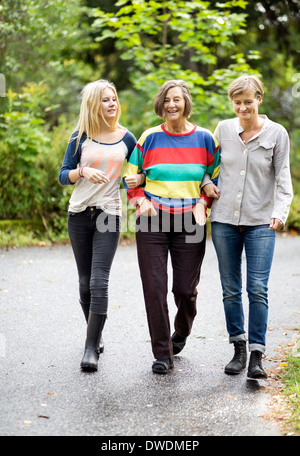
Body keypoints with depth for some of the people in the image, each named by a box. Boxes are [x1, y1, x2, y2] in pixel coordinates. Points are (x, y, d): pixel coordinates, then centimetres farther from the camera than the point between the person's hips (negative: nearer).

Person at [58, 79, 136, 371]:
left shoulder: (126, 138, 3)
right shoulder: (81, 137, 2)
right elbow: (63, 176, 0)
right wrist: (83, 172, -18)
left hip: (109, 215, -1)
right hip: (79, 215, 1)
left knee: (99, 282, -12)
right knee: (85, 282, 10)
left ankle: (91, 348, -7)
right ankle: (96, 334, 30)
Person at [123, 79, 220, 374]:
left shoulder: (204, 139, 3)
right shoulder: (149, 138, 3)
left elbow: (217, 178, 12)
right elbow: (131, 177, 12)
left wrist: (203, 203, -3)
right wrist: (141, 201, -4)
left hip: (189, 223, 0)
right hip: (152, 221, 0)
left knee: (186, 289, 3)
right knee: (154, 288, -4)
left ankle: (182, 332, 37)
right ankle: (162, 354, 9)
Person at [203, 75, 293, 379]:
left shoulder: (276, 133, -1)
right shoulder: (223, 129, 5)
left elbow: (283, 178, -1)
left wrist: (280, 212, -16)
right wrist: (205, 183, 2)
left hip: (260, 222, -2)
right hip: (224, 219, 3)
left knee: (258, 289, -9)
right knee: (230, 290, 7)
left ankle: (256, 356, -2)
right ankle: (238, 349, 20)